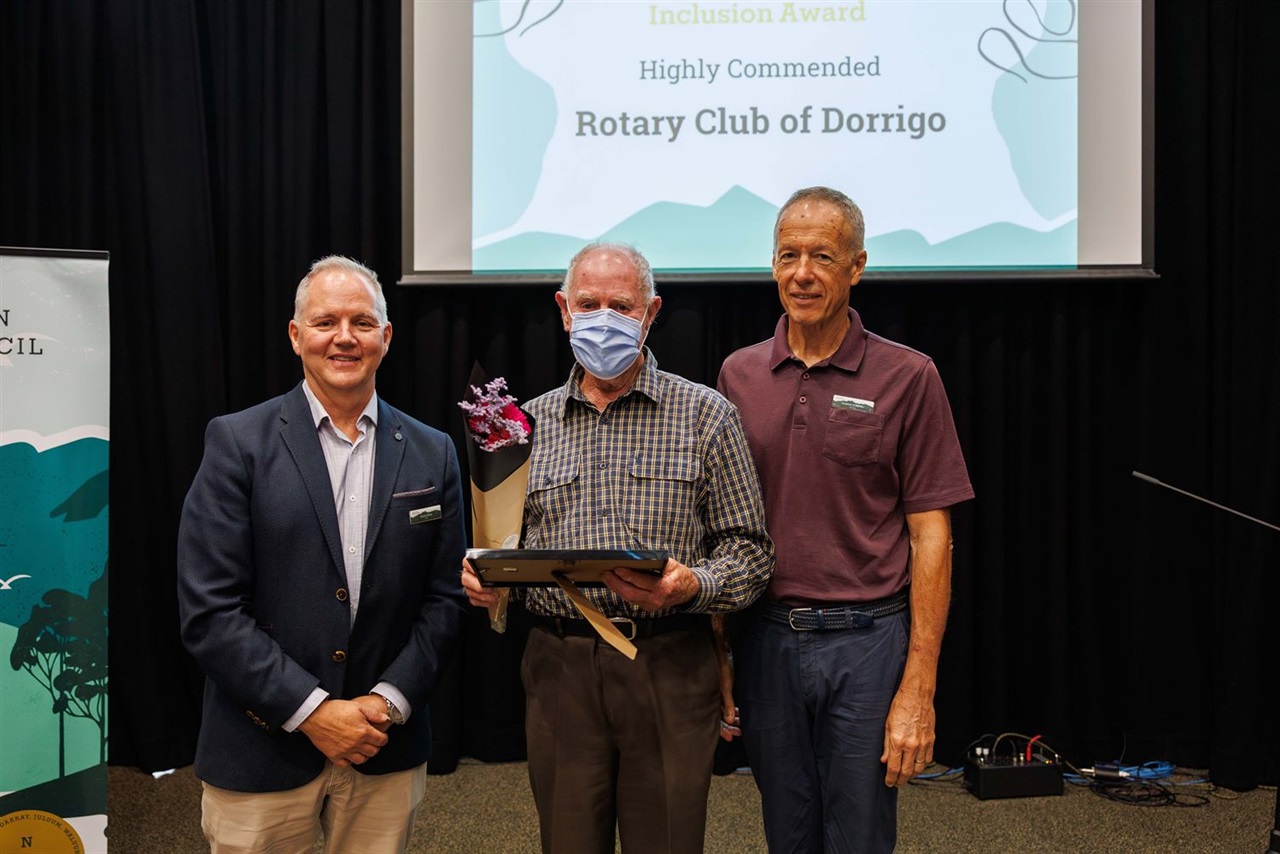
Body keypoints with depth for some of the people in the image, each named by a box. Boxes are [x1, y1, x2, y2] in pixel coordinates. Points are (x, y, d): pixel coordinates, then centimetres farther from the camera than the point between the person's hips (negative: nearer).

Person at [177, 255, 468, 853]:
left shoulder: (431, 454, 3)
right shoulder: (237, 442, -6)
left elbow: (445, 596, 5)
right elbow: (208, 609, -10)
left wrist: (389, 701, -7)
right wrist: (312, 710, -13)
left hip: (387, 751, 2)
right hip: (260, 756, -2)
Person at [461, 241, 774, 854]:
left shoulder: (705, 414, 1)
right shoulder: (530, 422, 9)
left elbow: (749, 551, -1)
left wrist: (690, 586, -19)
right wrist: (479, 576, -6)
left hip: (669, 668, -2)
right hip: (558, 669, 2)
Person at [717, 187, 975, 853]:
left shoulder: (906, 377, -4)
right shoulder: (739, 374, 6)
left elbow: (931, 536, -6)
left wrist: (918, 689, -11)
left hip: (867, 641, -3)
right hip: (765, 639, 3)